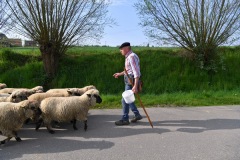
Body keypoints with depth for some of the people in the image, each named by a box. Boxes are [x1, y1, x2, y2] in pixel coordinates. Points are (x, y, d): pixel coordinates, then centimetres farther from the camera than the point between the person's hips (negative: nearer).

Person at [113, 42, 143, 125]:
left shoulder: (132, 57, -18)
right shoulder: (128, 57, 14)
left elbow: (136, 72, -25)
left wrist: (135, 86, -30)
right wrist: (120, 74, 32)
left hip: (131, 81, -10)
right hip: (128, 81, 10)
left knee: (125, 100, -3)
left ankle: (125, 119, 10)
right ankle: (137, 115, 27)